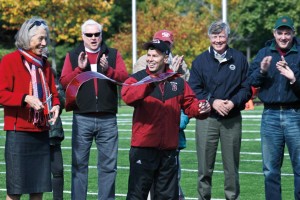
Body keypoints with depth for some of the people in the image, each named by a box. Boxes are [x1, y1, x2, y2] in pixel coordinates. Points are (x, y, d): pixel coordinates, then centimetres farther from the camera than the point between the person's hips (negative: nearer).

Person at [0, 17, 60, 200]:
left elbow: (53, 92, 22)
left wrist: (56, 106, -1)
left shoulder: (44, 64, 17)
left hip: (41, 132, 6)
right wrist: (26, 98, -24)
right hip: (18, 132, -6)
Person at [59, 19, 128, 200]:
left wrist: (108, 70, -17)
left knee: (108, 165, 5)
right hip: (82, 119, 0)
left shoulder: (113, 54, 10)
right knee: (79, 164, 3)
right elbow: (64, 82, 0)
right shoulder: (73, 56, 9)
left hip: (108, 119, 1)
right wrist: (80, 68, -13)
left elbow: (124, 77, -2)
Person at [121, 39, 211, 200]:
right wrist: (151, 82, -36)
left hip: (169, 149, 4)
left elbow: (190, 104, 11)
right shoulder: (137, 78, -1)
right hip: (143, 147, -4)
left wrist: (200, 109, -13)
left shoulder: (178, 82, 10)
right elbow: (128, 95, -22)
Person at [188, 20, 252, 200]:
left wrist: (233, 102, -12)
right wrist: (212, 102, -13)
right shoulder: (200, 61, 4)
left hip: (232, 119, 0)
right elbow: (194, 90, 0)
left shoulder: (239, 59, 5)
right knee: (205, 166, 2)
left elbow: (247, 88, 4)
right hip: (206, 119, 0)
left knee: (232, 166, 6)